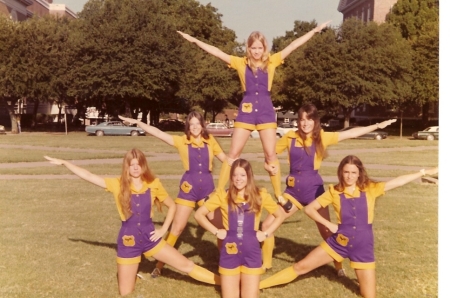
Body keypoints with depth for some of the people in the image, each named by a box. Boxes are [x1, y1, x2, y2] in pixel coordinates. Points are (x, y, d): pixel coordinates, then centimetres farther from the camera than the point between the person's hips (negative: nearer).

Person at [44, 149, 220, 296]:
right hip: (128, 241, 0)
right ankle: (132, 271, 38)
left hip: (149, 237, 0)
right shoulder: (118, 184, -7)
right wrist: (64, 163, -14)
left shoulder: (153, 184, -5)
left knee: (186, 266, 1)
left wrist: (163, 229, -2)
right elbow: (88, 176, -10)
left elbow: (172, 206, 6)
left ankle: (226, 283, 14)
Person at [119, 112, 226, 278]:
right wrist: (137, 122, -16)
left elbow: (225, 159, 14)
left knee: (221, 226, 3)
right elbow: (158, 133, -9)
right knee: (177, 228, 3)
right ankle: (160, 265, 16)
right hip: (189, 187, -1)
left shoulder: (210, 141, 3)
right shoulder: (182, 141, -1)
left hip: (207, 186, 2)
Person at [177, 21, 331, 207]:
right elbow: (216, 52, 1)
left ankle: (279, 195, 12)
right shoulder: (241, 63, 4)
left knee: (271, 155, 3)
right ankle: (219, 192, 9)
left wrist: (315, 30, 2)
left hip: (266, 110, 0)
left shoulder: (272, 61, 5)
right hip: (246, 110, 0)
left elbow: (293, 45, 3)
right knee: (233, 154, 3)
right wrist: (195, 41, -2)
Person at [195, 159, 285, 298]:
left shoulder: (260, 195, 1)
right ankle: (236, 282, 34)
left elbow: (280, 215, 11)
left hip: (251, 250, 0)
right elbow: (199, 214, 1)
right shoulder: (223, 195, -2)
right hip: (230, 250, 0)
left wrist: (266, 233, 0)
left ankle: (246, 281, 31)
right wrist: (216, 231, -5)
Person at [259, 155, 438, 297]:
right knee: (300, 267, 4)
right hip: (340, 241, 0)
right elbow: (309, 208, -1)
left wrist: (425, 172, -17)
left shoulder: (370, 189, -4)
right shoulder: (334, 192, -4)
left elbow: (398, 181, -11)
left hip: (363, 245, 0)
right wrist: (328, 224, -9)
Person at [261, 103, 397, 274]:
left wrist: (377, 126, -5)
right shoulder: (290, 137, -2)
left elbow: (351, 133, -3)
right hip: (293, 190, 2)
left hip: (314, 189, -1)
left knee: (326, 231, 5)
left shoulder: (322, 137, -4)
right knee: (268, 224, -1)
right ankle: (266, 263, 19)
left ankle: (339, 267, 29)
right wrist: (268, 164, -10)